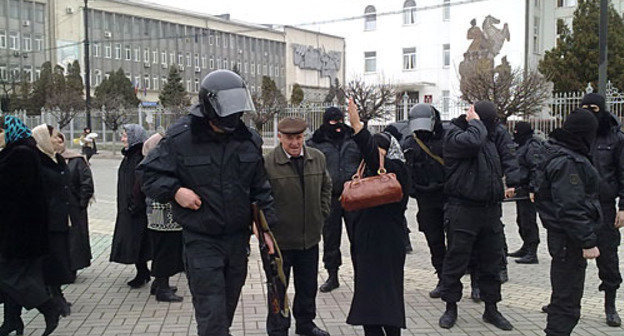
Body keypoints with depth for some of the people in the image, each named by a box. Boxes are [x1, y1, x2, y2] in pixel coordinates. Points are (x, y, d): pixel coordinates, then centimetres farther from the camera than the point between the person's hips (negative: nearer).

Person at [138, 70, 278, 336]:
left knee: (228, 306, 21)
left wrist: (267, 225, 2)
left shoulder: (249, 140, 2)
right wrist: (175, 191, -19)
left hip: (238, 238, 5)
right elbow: (149, 174, -1)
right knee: (212, 315, -6)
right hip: (201, 241, -4)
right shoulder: (180, 138, -11)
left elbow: (261, 188, 8)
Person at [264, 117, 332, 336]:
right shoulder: (268, 163, -15)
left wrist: (322, 214, 11)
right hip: (280, 238, -5)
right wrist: (268, 227, -10)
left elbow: (326, 186, 18)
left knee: (308, 286, 20)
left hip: (310, 237, 5)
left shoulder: (318, 158, 2)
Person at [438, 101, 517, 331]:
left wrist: (507, 184, 12)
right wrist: (475, 121, -13)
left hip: (490, 210, 7)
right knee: (456, 260, 2)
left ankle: (491, 309, 24)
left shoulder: (490, 138, 16)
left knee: (491, 261, 11)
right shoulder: (454, 136, -8)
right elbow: (473, 141, -30)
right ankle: (451, 308, 16)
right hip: (463, 210, -7)